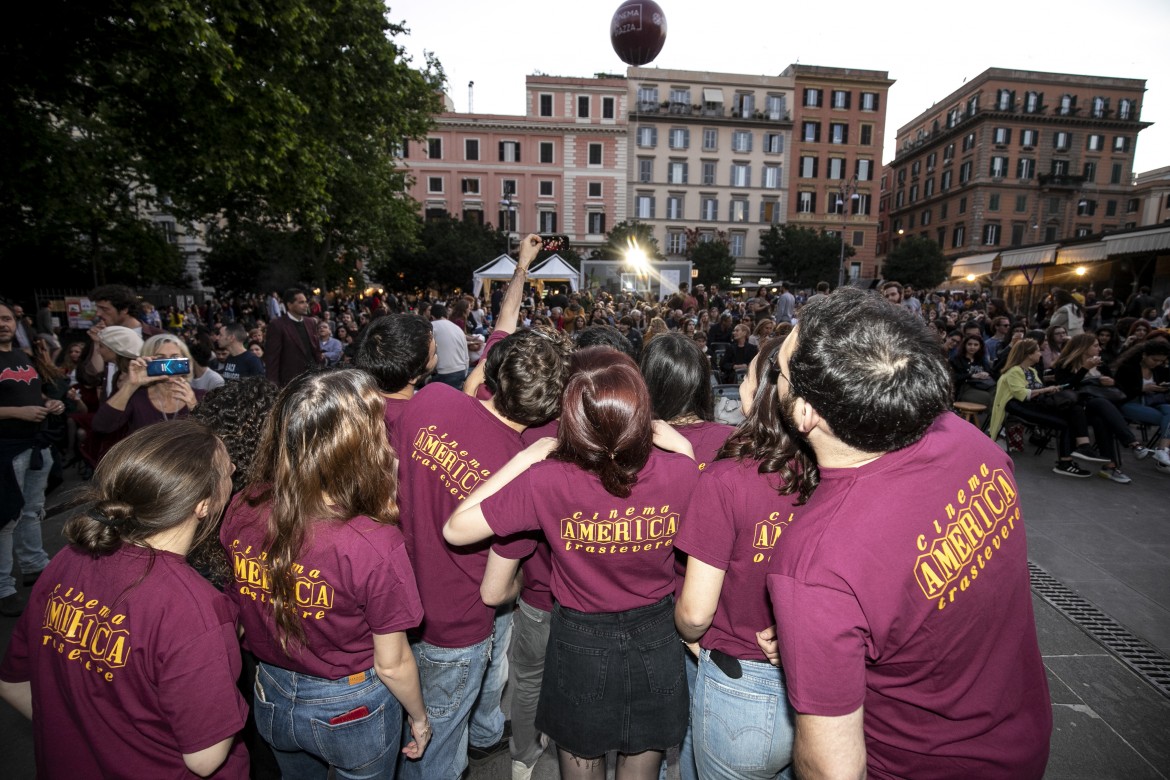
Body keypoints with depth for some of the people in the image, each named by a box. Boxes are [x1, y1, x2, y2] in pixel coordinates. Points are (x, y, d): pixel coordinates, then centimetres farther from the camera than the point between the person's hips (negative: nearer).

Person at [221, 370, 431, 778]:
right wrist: (419, 716, -2)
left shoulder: (242, 511, -21)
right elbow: (392, 664, -20)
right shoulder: (375, 545, -34)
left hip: (272, 700, 4)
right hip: (350, 711, -4)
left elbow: (237, 610, -3)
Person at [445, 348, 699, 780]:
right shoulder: (680, 471, -23)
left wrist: (523, 459, -18)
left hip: (581, 645, -2)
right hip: (655, 644, 2)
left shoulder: (548, 481, -30)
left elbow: (455, 529, -20)